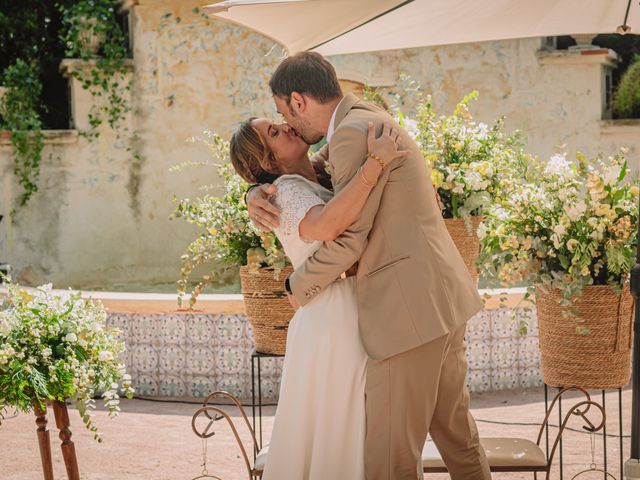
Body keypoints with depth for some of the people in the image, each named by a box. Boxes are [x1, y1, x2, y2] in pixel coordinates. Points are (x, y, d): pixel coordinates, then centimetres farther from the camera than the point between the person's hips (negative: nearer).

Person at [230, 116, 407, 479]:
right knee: (332, 443, -1)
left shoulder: (320, 181, 14)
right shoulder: (289, 191, -12)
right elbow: (326, 225, -34)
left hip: (352, 323, 9)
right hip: (332, 327, -9)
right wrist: (375, 162, -31)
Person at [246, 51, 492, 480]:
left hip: (409, 308, -10)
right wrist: (258, 195, 3)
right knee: (457, 434, 20)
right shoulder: (369, 120, 18)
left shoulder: (355, 130, -14)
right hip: (442, 298, 10)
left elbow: (348, 239, -17)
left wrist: (299, 287, -1)